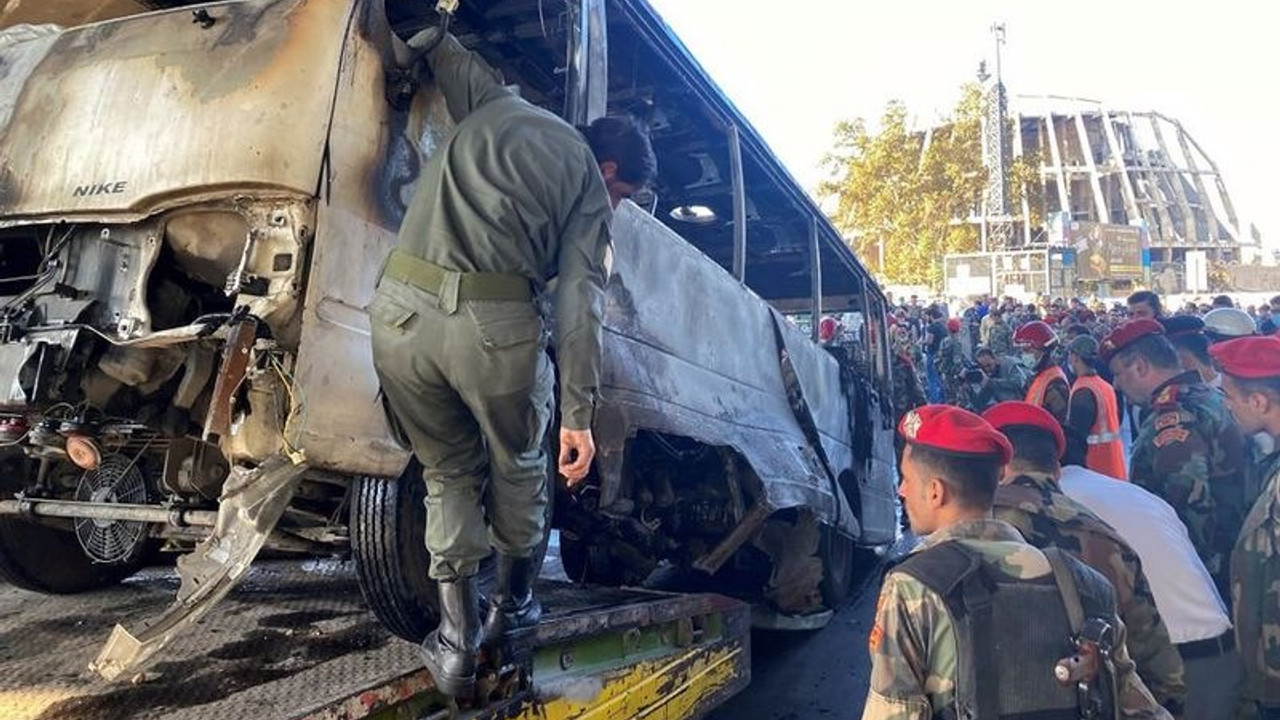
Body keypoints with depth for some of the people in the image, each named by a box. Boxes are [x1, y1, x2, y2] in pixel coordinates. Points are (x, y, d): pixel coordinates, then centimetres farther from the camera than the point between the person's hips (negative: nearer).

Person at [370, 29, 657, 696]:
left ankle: (457, 640, 18)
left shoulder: (496, 103, 23)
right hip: (495, 323, -3)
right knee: (516, 466, 23)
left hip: (402, 308, 4)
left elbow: (439, 51, 37)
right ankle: (513, 604, 40)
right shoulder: (590, 183, 11)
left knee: (447, 470, 20)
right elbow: (578, 300, 1)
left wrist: (426, 37, 59)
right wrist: (578, 412, 0)